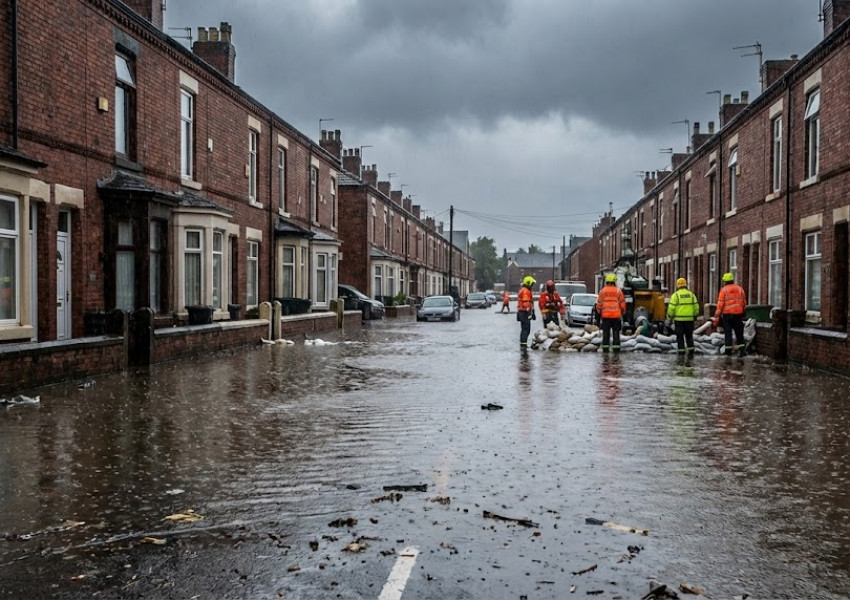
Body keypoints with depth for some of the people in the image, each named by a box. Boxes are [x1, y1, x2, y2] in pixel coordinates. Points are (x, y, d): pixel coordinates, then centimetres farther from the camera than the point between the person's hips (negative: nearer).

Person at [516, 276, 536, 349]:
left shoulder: (523, 290, 22)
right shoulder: (525, 291, -13)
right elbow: (526, 303, -22)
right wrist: (529, 312, -25)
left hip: (521, 312, 11)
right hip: (525, 312, -11)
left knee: (524, 329, 16)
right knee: (526, 329, -12)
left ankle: (522, 343, 22)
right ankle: (523, 344, -16)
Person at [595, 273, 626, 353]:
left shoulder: (602, 291, 1)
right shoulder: (618, 291, 0)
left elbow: (599, 304, 2)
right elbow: (622, 303, 1)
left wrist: (599, 313, 16)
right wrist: (622, 312, 14)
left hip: (605, 315, 1)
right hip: (616, 315, -1)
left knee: (606, 332, 6)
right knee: (616, 332, 5)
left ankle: (605, 348, 6)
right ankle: (616, 348, 3)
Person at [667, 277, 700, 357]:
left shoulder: (675, 295, -5)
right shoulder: (691, 294, 5)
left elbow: (671, 307, -10)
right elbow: (696, 306, 5)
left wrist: (669, 317, 1)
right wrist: (695, 315, 19)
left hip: (679, 319, -3)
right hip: (689, 319, 3)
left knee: (680, 337, 3)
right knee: (689, 336, 12)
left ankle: (681, 353, 1)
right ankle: (691, 352, 7)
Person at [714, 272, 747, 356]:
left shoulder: (724, 290, -4)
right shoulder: (740, 289, 9)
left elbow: (720, 304, -8)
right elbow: (744, 303, 12)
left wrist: (716, 318, -6)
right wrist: (743, 314, 23)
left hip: (727, 314, -3)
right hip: (738, 314, 3)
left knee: (728, 332, 6)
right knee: (739, 333, 7)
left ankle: (728, 349, 6)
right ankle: (742, 350, -1)